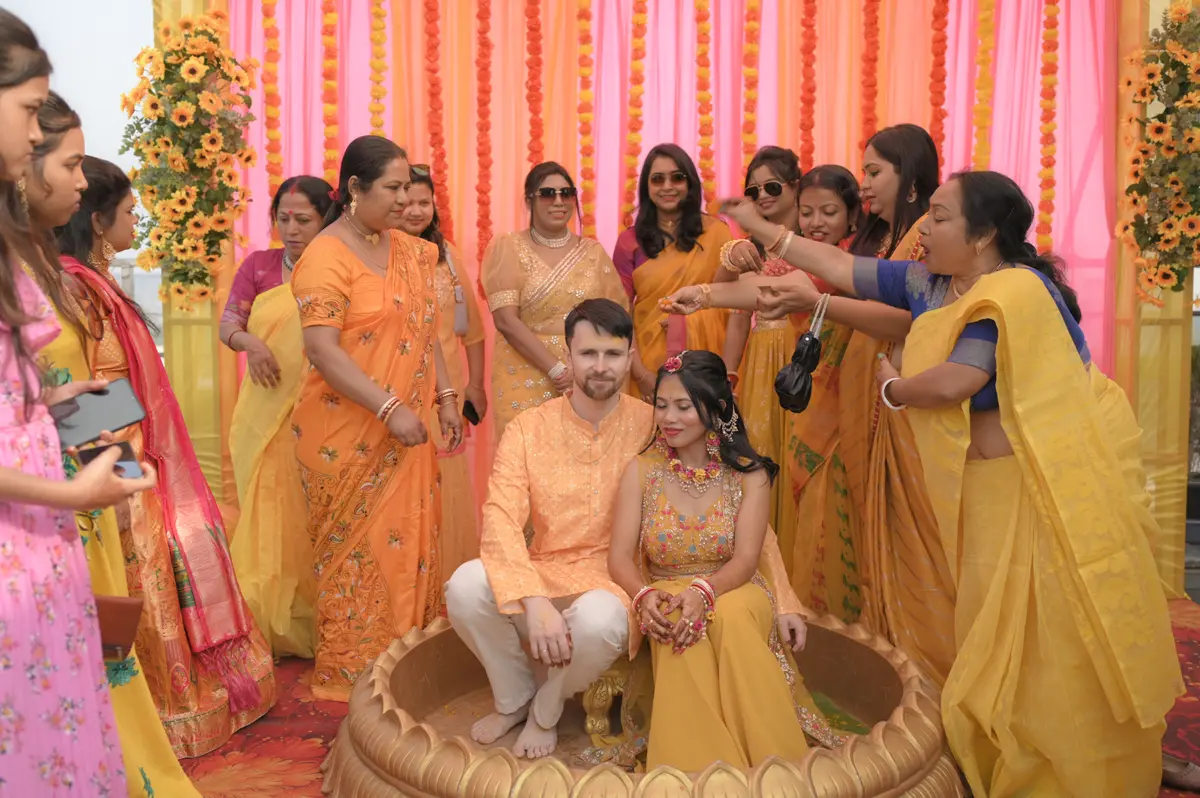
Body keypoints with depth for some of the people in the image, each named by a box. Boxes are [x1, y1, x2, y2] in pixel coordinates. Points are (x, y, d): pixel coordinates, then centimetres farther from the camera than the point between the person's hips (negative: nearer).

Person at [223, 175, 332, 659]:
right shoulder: (258, 265, 7)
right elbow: (228, 324, 5)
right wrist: (250, 342, -15)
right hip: (266, 414, 2)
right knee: (269, 518, 4)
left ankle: (315, 626, 14)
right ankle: (272, 628, 16)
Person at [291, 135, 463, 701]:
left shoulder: (409, 251, 10)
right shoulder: (325, 258, -12)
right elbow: (322, 351, -20)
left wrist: (445, 396, 9)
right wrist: (390, 408, -22)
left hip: (406, 432, 7)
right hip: (348, 435, -6)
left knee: (410, 543, 12)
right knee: (358, 551, 5)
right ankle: (351, 671, 21)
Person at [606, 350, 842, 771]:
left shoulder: (749, 474, -3)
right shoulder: (641, 471, -1)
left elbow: (745, 560, -12)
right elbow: (620, 557, -7)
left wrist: (703, 591, -34)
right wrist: (644, 594, -31)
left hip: (732, 593, 0)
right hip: (666, 596, 1)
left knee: (731, 617, -37)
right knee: (678, 625, -36)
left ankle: (770, 764, -26)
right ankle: (702, 766, -28)